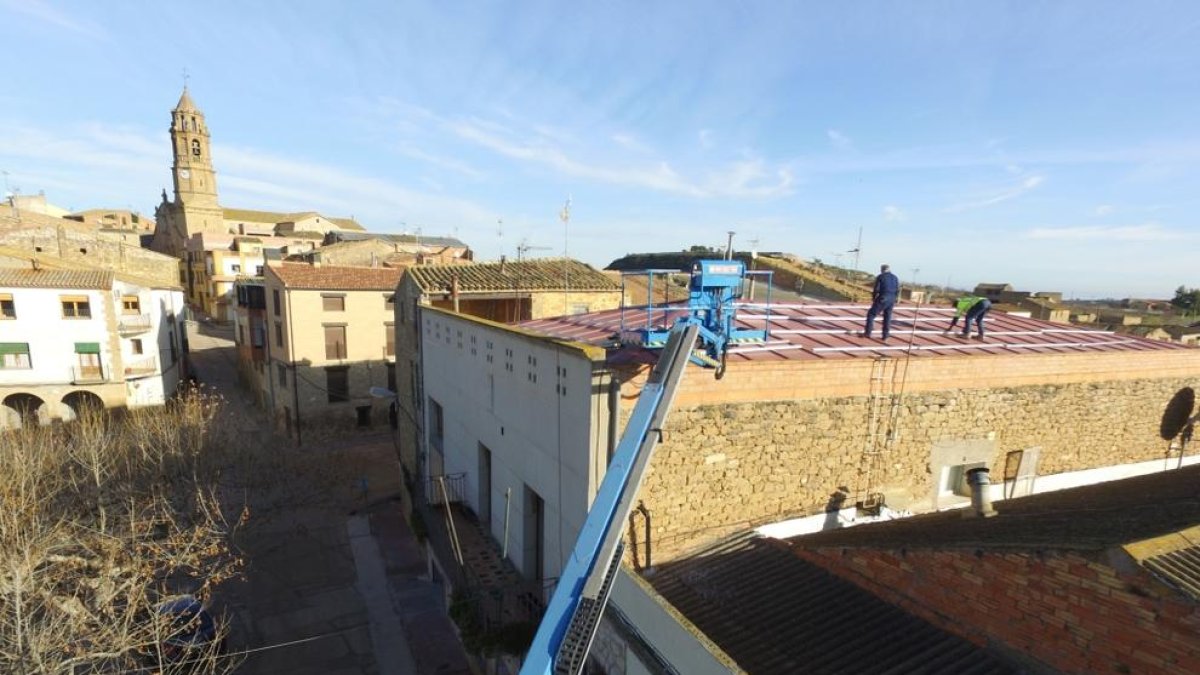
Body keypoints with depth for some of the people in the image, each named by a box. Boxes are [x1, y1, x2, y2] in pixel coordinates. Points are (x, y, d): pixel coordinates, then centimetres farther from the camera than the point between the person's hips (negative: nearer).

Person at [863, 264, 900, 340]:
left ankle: (867, 333, 0)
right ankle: (885, 337, 12)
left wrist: (873, 298, 7)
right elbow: (897, 291, 11)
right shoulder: (895, 278, 13)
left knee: (871, 314, 5)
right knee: (887, 318, 11)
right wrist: (894, 301, 21)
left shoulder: (880, 277, -2)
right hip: (891, 300, 5)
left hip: (882, 299, -5)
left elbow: (876, 289, -8)